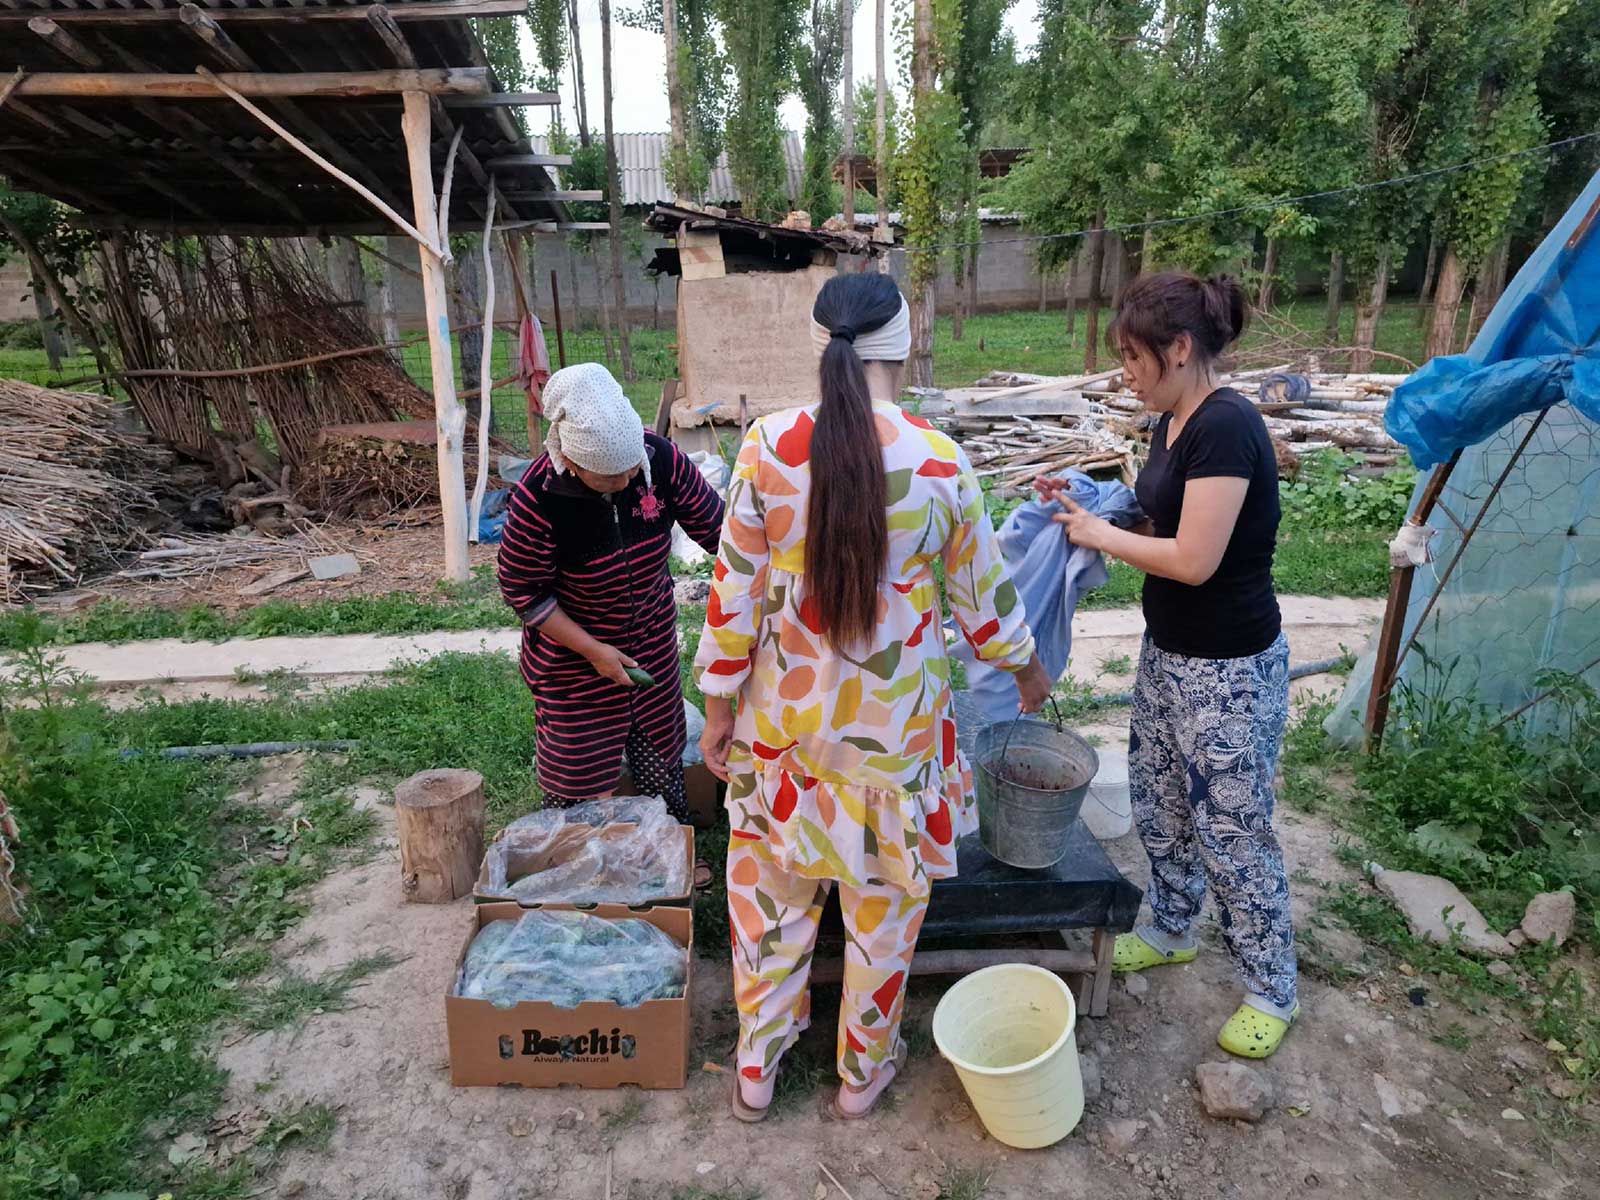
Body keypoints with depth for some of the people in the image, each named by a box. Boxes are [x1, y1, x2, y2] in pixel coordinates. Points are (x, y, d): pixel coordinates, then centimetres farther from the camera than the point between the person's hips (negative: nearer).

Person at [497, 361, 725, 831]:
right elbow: (523, 592, -17)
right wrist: (592, 650, -19)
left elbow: (715, 526, -11)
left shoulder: (661, 458, -22)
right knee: (578, 771, 12)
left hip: (653, 643, 4)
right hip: (573, 651, -3)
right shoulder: (537, 498, -29)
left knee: (661, 754, 21)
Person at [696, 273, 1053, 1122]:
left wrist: (719, 704, 4)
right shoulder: (940, 463, -13)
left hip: (788, 711, 1)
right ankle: (863, 1072, 40)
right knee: (884, 893, 19)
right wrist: (1024, 668, 18)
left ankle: (755, 1068, 38)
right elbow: (983, 593, -1)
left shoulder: (769, 446, -12)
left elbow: (735, 591, -8)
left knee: (771, 883, 21)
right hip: (894, 719, 0)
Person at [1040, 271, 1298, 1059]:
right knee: (1157, 805, 22)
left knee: (1233, 832, 6)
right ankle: (1171, 931, 44)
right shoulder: (1172, 424, 5)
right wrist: (1091, 508, 0)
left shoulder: (1226, 428, -23)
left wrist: (1102, 535, -14)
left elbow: (1193, 558, -26)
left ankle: (1271, 991, 28)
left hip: (1229, 672, -9)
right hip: (1168, 653, 9)